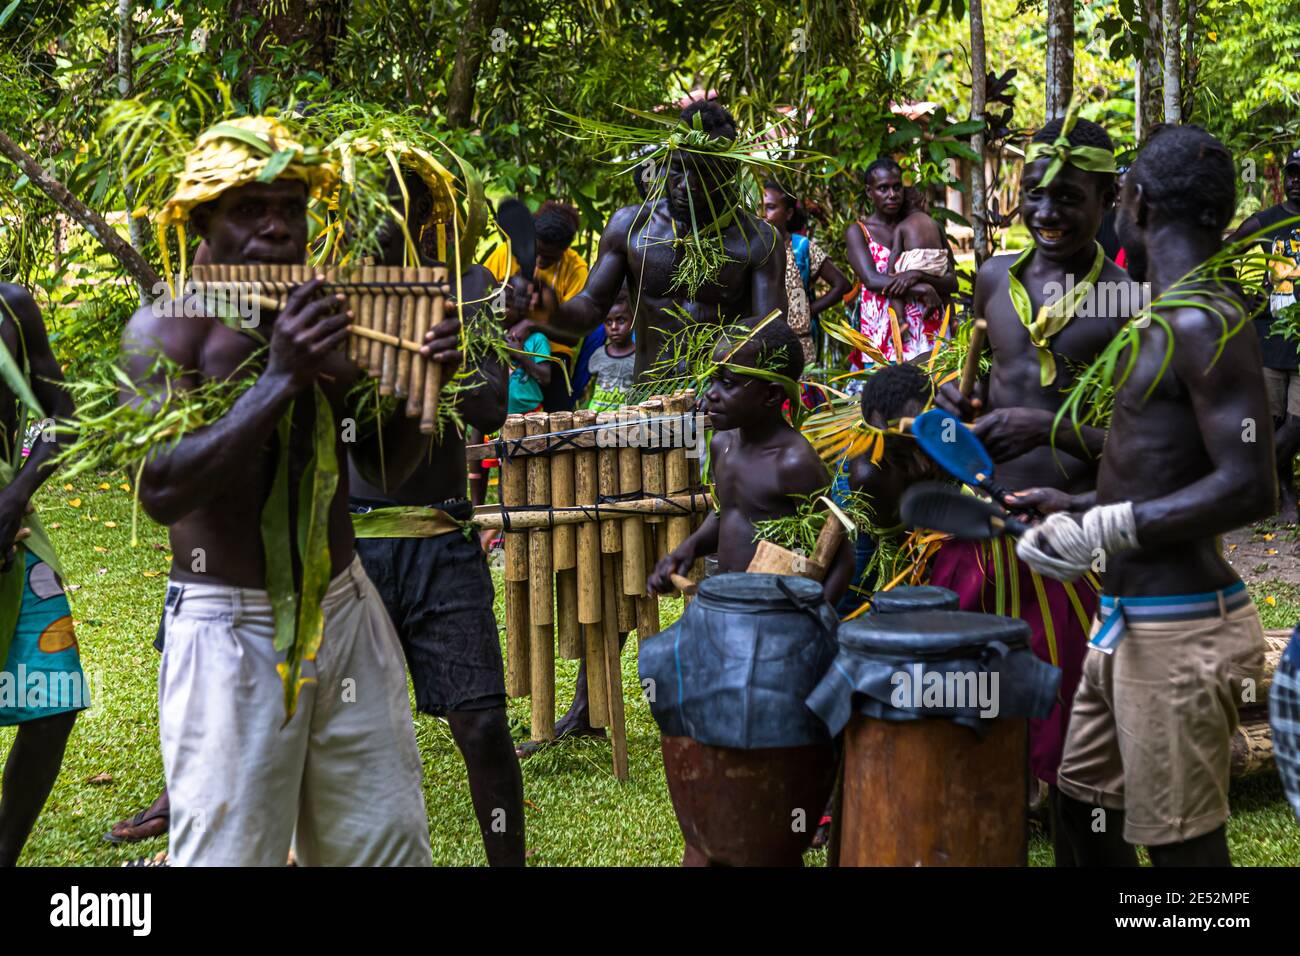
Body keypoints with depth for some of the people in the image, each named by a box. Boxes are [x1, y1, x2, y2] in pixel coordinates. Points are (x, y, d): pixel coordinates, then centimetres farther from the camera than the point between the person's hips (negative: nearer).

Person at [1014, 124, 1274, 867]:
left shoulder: (1203, 321, -18)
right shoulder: (1172, 313, 12)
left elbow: (1250, 489, -25)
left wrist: (1101, 532, -22)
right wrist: (1083, 507, 17)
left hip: (1180, 632, -10)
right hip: (1130, 619, 10)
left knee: (1181, 844, 1)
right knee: (1085, 801, 20)